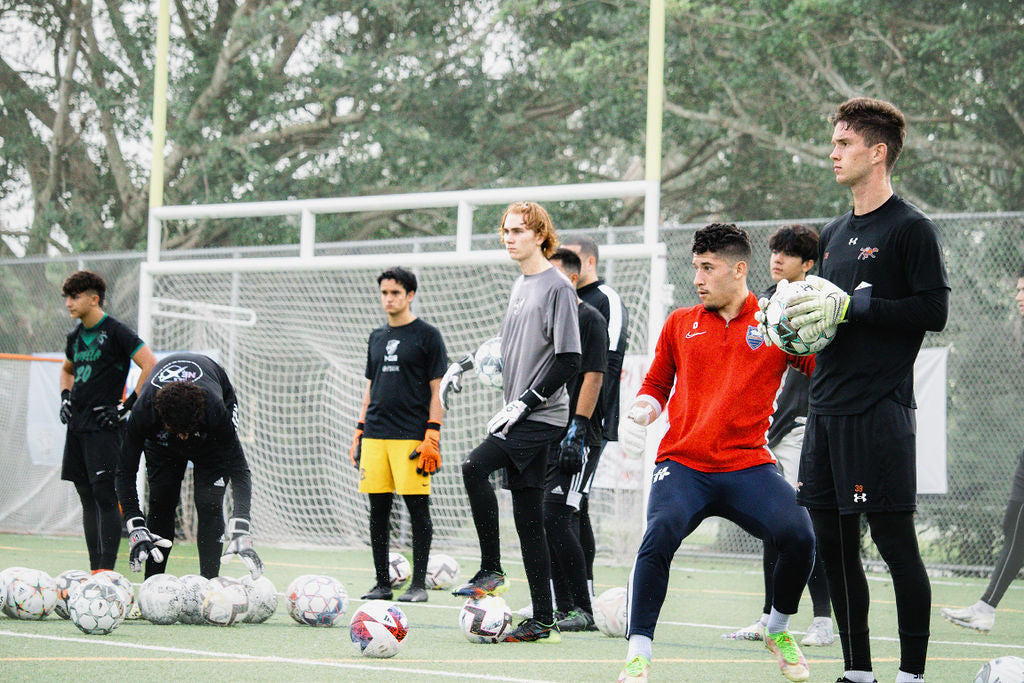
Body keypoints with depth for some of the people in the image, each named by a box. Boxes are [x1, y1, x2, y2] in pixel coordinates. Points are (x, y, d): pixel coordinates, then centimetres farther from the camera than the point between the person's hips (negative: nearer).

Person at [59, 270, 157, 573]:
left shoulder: (116, 332, -9)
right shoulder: (76, 335, 15)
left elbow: (151, 366, -16)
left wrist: (127, 405, -16)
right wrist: (65, 397, 18)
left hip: (104, 427, -8)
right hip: (77, 428, 8)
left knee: (105, 497, -12)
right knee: (87, 499, 8)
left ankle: (107, 573, -14)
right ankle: (94, 573, 12)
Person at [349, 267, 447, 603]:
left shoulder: (427, 335, 0)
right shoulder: (377, 338, 17)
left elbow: (437, 389, -3)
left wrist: (432, 435, -11)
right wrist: (360, 430, 15)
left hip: (411, 434, -6)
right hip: (376, 435, 6)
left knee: (417, 506, -5)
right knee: (378, 508, 4)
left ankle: (418, 584, -1)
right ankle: (382, 583, 10)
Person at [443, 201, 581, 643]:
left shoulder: (557, 286, -9)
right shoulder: (520, 286, 18)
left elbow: (568, 361, -14)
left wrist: (523, 403, -17)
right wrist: (464, 366, 19)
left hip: (542, 416, -9)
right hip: (522, 420, 9)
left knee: (475, 468, -26)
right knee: (528, 519, 6)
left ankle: (490, 571, -15)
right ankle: (542, 622, 8)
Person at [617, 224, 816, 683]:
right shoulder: (680, 324, 14)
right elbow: (657, 385, 25)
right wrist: (637, 415, 3)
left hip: (748, 465, -1)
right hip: (682, 464, 1)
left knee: (798, 537, -22)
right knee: (659, 537, -28)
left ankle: (779, 631, 10)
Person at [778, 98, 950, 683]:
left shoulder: (911, 228, -6)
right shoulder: (835, 234, 18)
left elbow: (934, 310, -14)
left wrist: (851, 306, -16)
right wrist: (795, 317, 6)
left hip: (881, 411, -8)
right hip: (827, 409, 8)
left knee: (895, 541, -6)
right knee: (834, 541, 8)